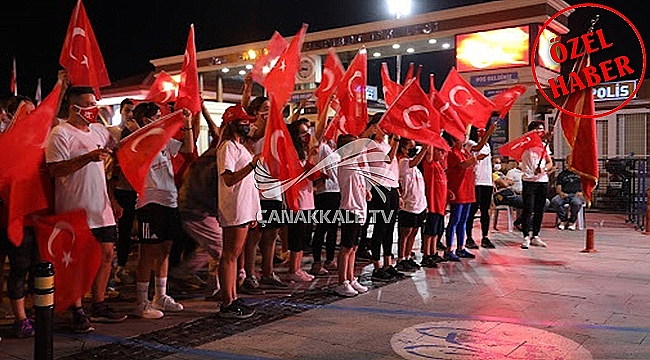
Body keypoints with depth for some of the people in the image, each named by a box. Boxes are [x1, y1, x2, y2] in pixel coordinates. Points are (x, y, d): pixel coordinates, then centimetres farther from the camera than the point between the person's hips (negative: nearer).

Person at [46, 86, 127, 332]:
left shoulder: (99, 131, 14)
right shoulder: (60, 134, -9)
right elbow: (55, 170, -19)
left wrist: (112, 200, 19)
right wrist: (88, 157, -27)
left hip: (101, 208, 7)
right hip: (75, 209, -7)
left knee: (107, 254, 10)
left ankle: (99, 306, 22)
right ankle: (77, 312, 11)